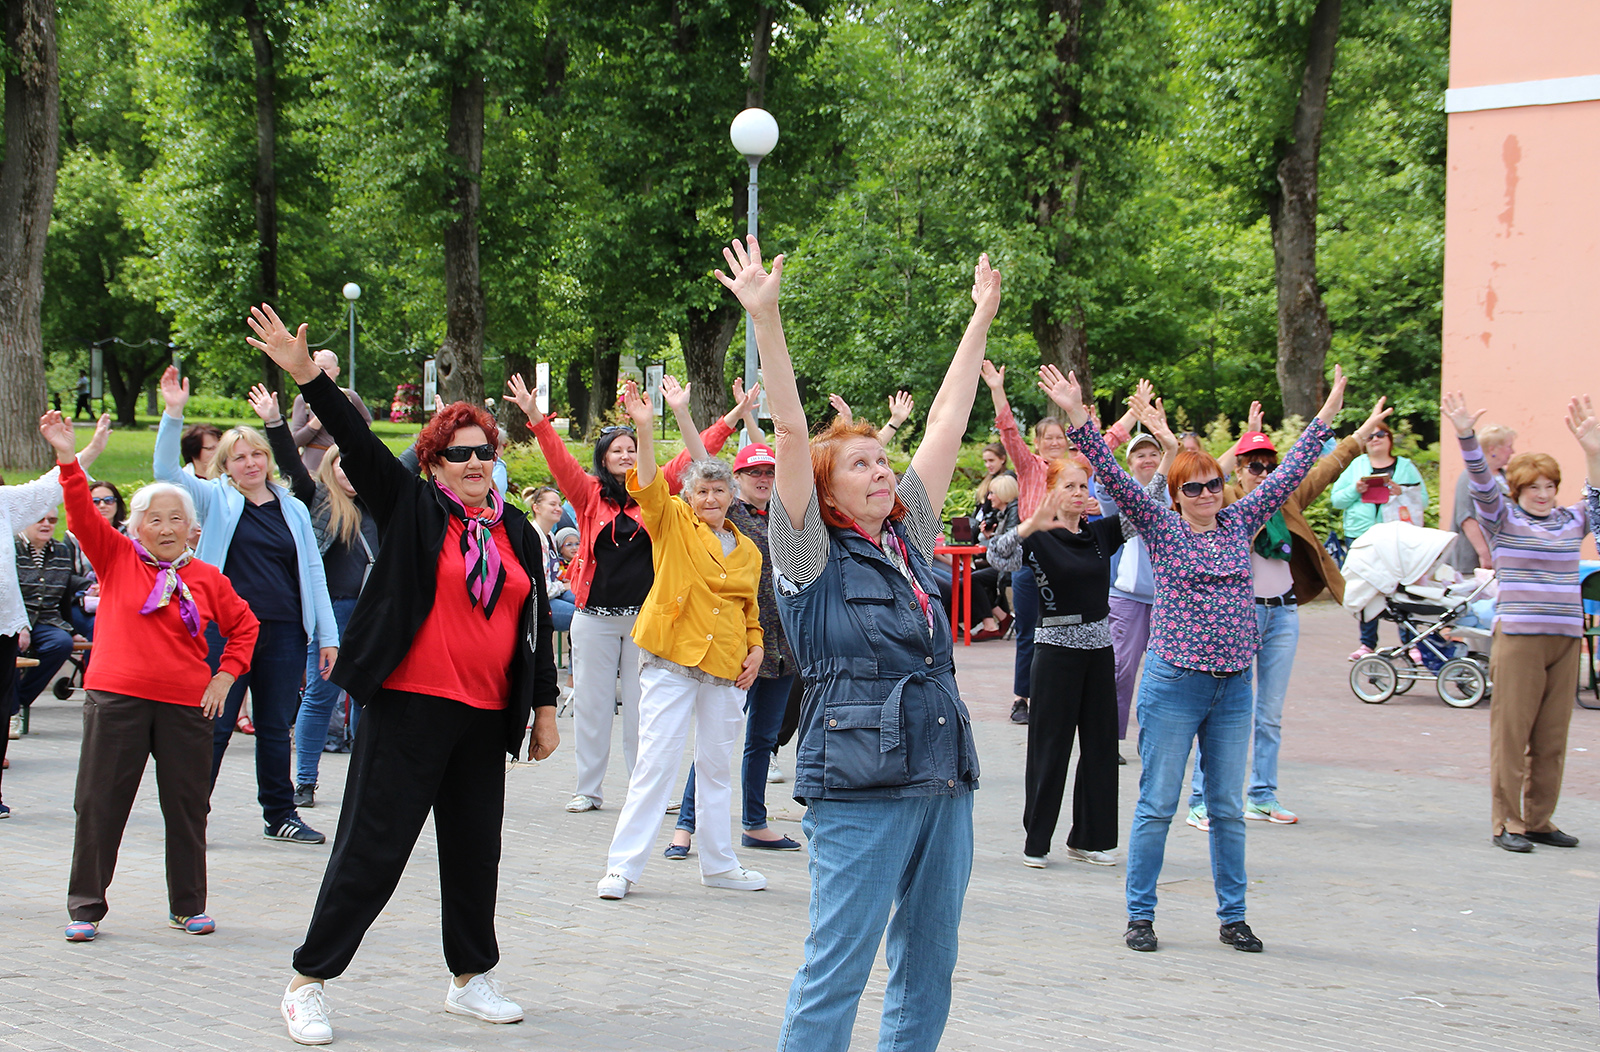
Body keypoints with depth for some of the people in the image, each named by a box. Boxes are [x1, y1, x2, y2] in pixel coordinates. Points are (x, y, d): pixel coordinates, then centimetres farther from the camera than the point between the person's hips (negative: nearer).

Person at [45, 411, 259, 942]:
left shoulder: (207, 578, 7)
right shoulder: (116, 558, 3)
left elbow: (243, 626, 18)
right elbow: (82, 514, -9)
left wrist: (224, 677, 7)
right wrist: (68, 461, -22)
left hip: (186, 705, 2)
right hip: (117, 698, -2)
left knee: (187, 804, 7)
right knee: (100, 803, 0)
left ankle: (188, 907, 20)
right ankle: (86, 908, 10)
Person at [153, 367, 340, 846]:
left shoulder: (294, 510, 13)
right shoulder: (216, 500, 5)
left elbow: (313, 574, 13)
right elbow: (166, 470, -9)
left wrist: (328, 636, 8)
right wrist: (174, 413, -20)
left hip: (284, 634, 3)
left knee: (276, 728, 10)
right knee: (213, 726, -1)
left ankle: (280, 815, 20)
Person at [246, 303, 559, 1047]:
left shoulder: (518, 533, 13)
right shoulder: (411, 509, 0)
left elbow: (537, 624, 17)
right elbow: (356, 442, -12)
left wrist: (544, 707, 16)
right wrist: (306, 376, -23)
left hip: (485, 717, 5)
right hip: (410, 707, -5)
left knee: (475, 851, 13)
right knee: (372, 847, -5)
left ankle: (471, 978, 29)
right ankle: (308, 982, 3)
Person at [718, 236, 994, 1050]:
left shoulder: (908, 540, 14)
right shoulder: (814, 556, -2)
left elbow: (946, 425, 19)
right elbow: (791, 436, -10)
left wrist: (981, 320, 23)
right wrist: (765, 319, -17)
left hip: (943, 777, 7)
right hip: (859, 787, -7)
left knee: (928, 965, 10)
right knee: (836, 968, -7)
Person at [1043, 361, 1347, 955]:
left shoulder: (1239, 523, 10)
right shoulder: (1161, 528, 0)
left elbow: (1290, 472, 15)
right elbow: (1112, 476, -10)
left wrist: (1327, 415, 15)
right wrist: (1077, 417, -19)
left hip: (1233, 687, 4)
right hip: (1174, 683, -4)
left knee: (1228, 807, 10)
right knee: (1157, 804, 0)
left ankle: (1232, 916, 17)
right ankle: (1140, 914, 8)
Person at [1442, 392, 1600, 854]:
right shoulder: (1502, 518, 2)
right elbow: (1482, 484, -11)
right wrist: (1466, 438, -26)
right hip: (1518, 638, -4)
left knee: (1552, 737, 7)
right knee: (1511, 732, -4)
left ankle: (1539, 820, 16)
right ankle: (1506, 822, 2)